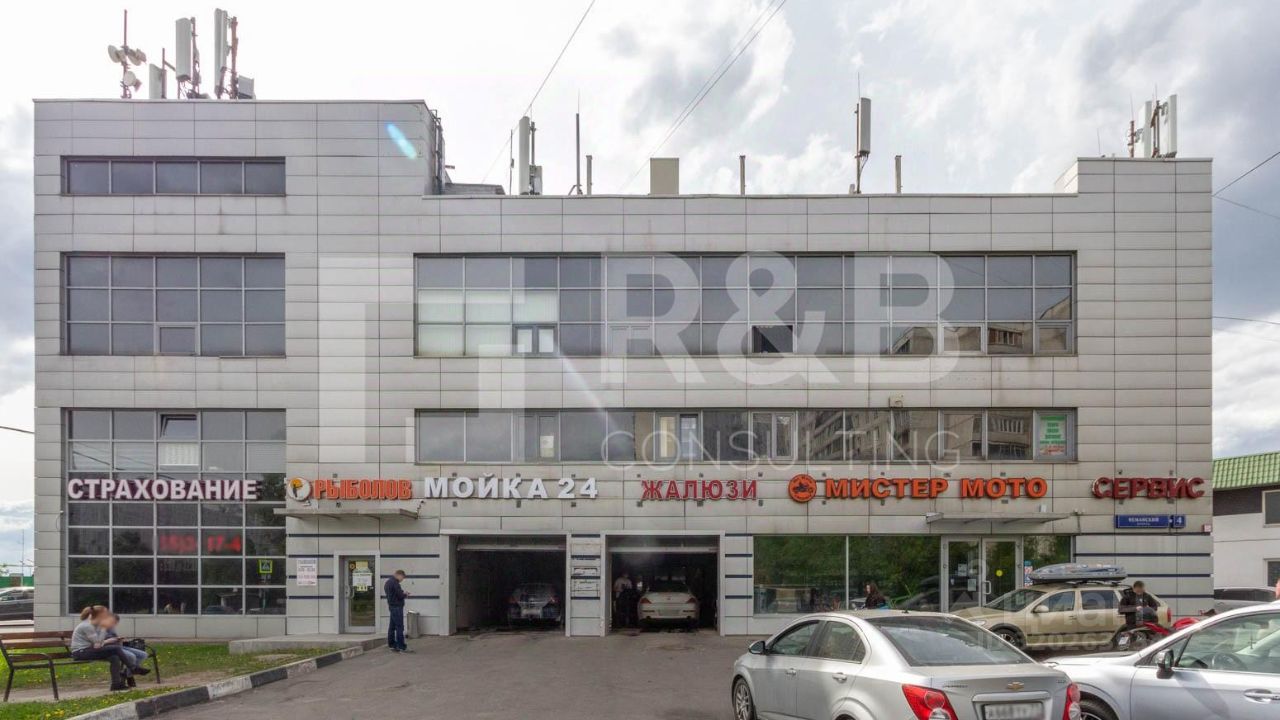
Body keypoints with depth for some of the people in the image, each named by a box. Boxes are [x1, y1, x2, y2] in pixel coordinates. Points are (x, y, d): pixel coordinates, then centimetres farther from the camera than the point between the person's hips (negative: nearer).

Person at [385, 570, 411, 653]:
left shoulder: (388, 581, 14)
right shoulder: (395, 583, -17)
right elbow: (400, 595, -18)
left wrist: (402, 593, 10)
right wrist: (405, 594, 1)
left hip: (391, 606, 10)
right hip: (397, 607, -10)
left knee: (392, 627, 11)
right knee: (399, 627, -9)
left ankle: (392, 645, 16)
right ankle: (402, 647, -9)